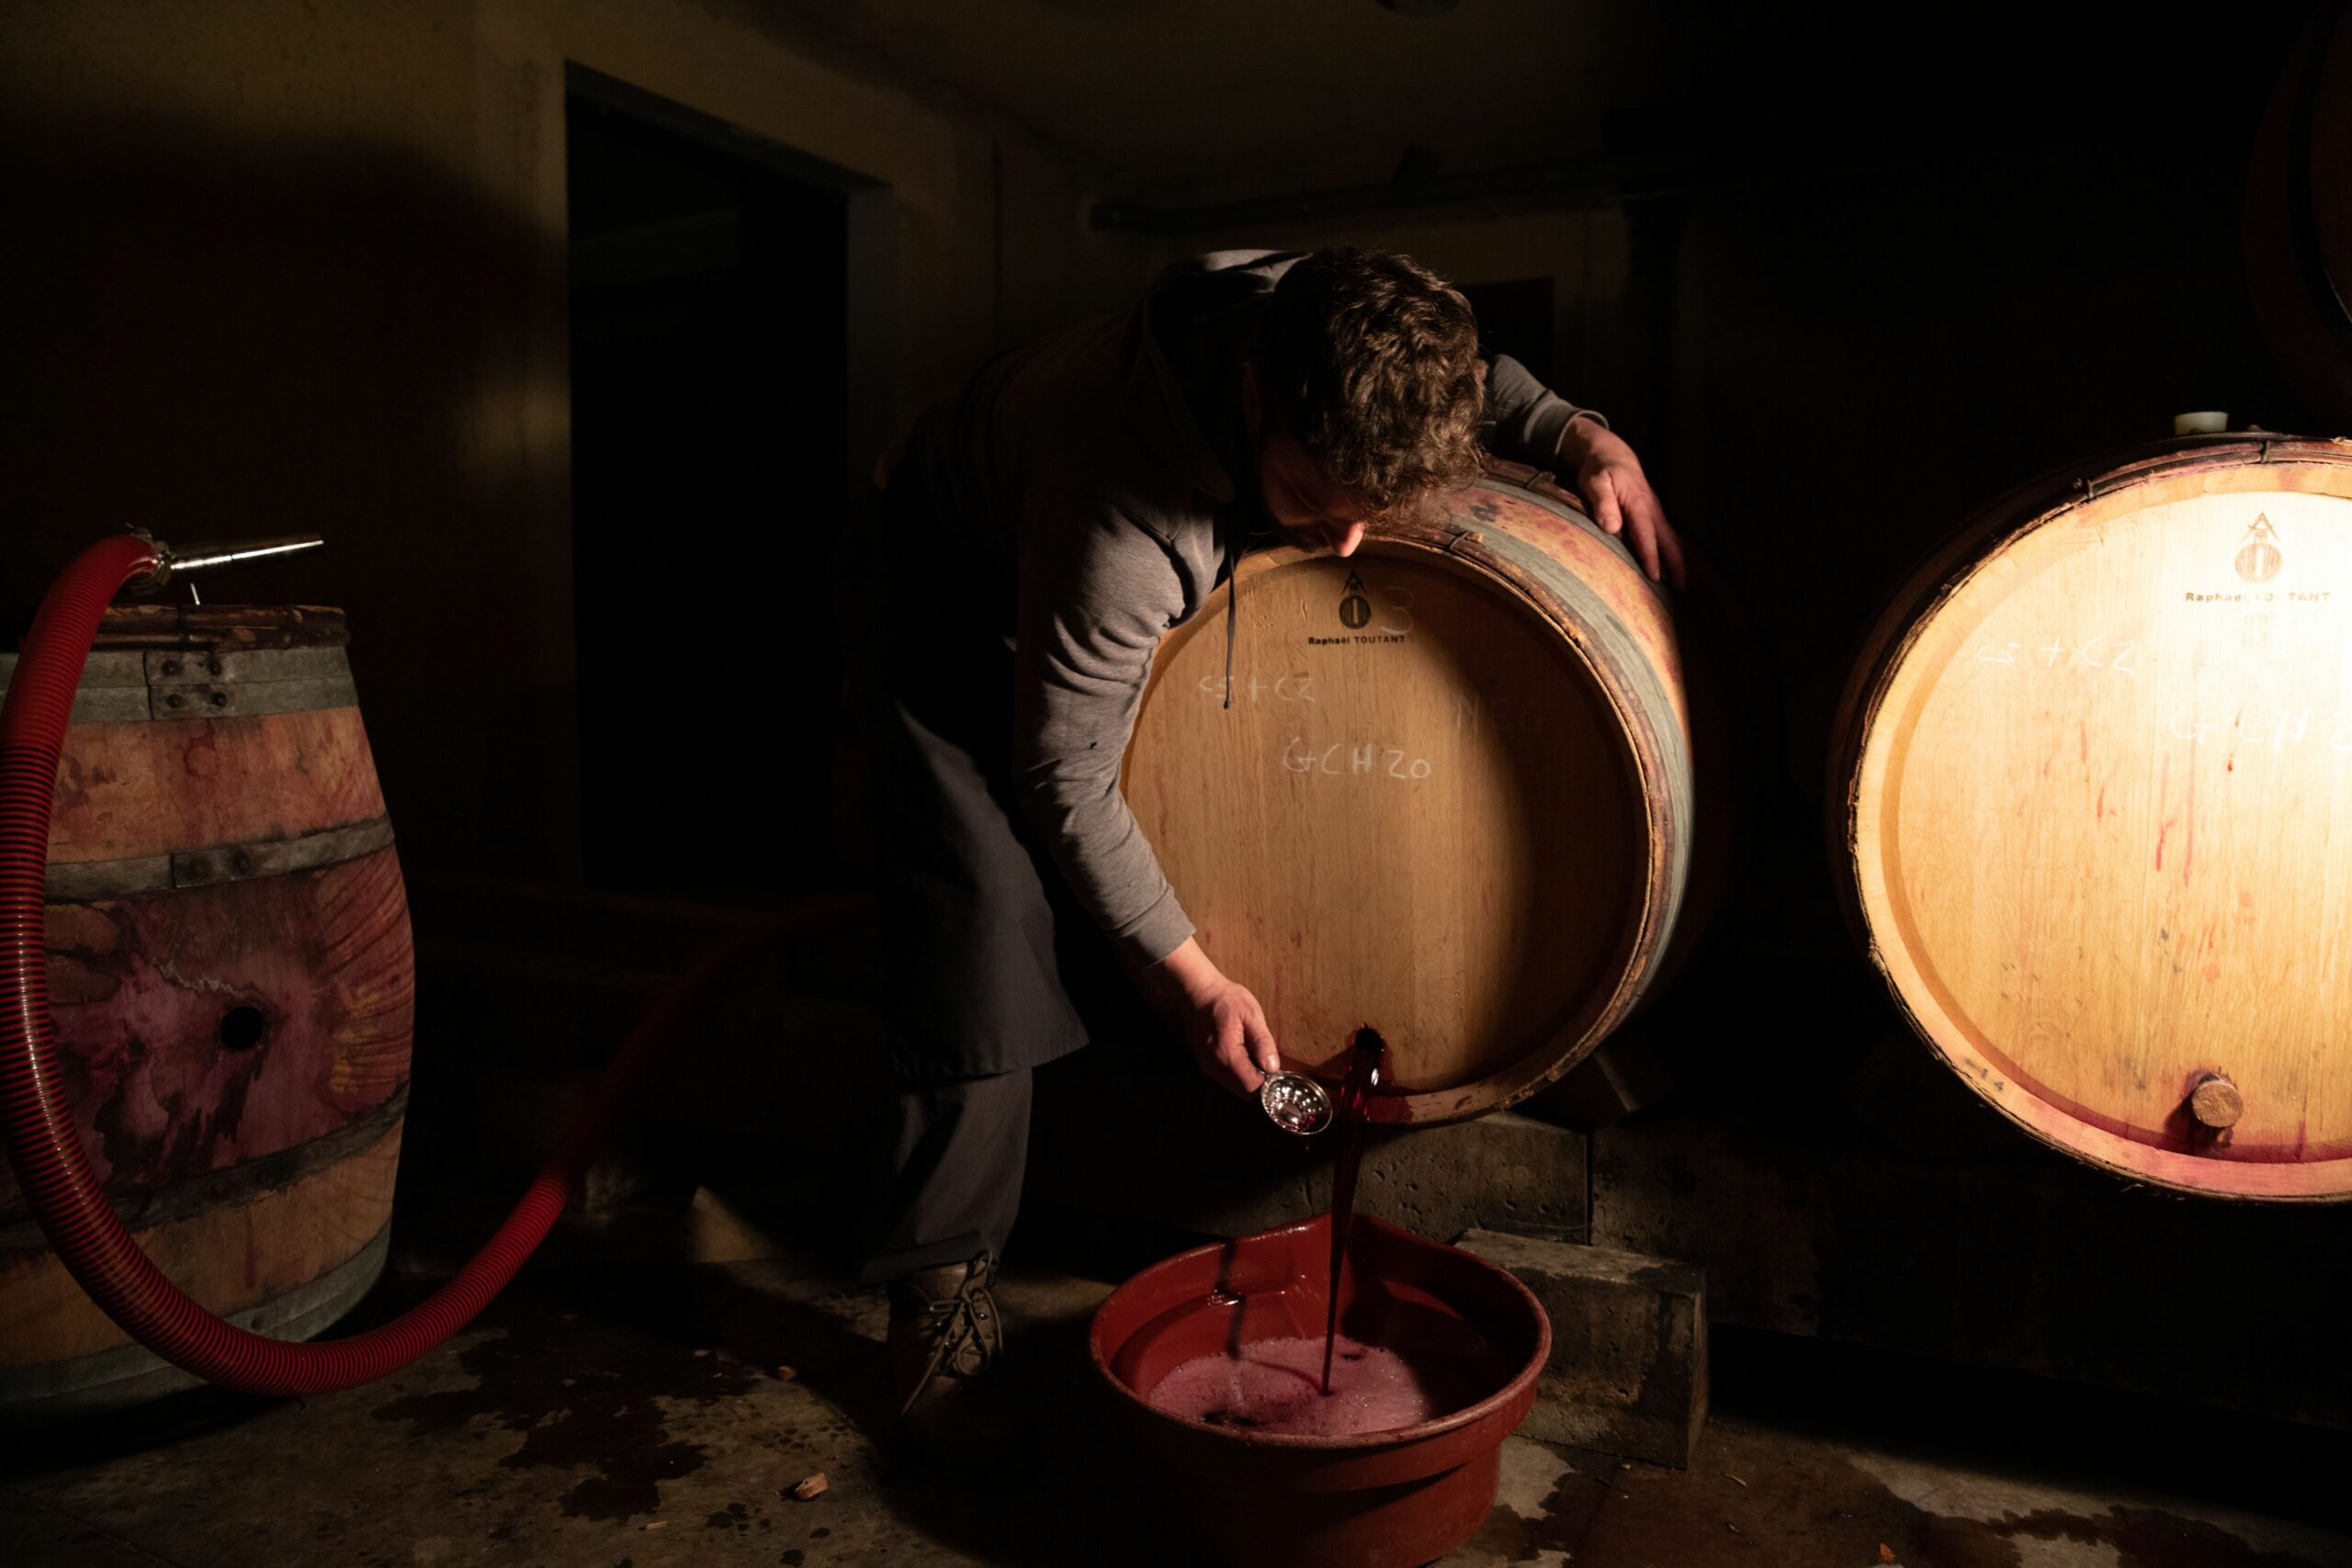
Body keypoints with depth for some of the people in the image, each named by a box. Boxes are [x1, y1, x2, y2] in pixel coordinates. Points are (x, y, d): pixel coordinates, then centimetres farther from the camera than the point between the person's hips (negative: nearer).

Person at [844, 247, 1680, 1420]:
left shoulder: (1325, 325, -27)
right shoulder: (1124, 527, -45)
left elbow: (1466, 383, -1)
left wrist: (1581, 437, -20)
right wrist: (1187, 977, -27)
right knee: (985, 907, -18)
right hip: (965, 589, -7)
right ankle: (942, 1278, -3)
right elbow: (1063, 772, -32)